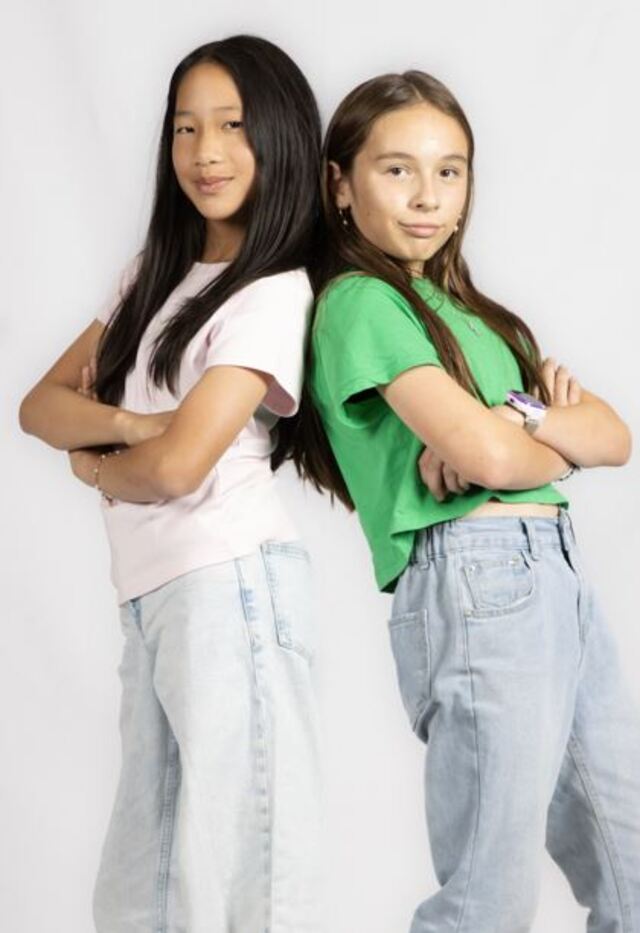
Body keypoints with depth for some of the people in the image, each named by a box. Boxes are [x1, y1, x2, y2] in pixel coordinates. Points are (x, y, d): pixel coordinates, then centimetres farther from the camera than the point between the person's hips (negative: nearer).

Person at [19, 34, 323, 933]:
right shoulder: (157, 272, 18)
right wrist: (126, 423, -9)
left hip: (230, 583, -8)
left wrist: (92, 463, 3)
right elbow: (41, 403, 11)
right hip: (151, 592, 8)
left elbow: (175, 465, -18)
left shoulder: (275, 292, -8)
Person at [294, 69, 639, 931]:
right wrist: (560, 447, 6)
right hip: (478, 587, -8)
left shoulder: (465, 309, 20)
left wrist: (526, 422, -8)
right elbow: (488, 454, -15)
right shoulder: (360, 302, -3)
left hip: (562, 578, 8)